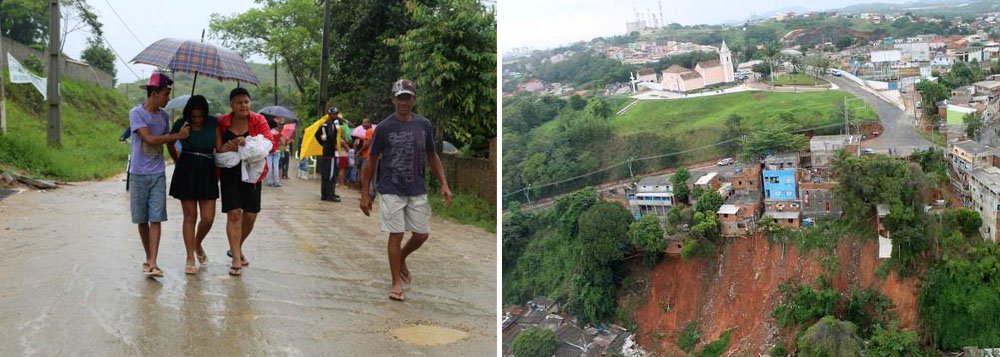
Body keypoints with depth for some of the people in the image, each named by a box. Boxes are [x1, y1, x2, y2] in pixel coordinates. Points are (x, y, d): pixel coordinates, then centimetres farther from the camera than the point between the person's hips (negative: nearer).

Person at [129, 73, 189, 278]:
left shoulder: (163, 115, 10)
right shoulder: (136, 113, -7)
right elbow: (150, 139, -17)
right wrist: (177, 136, -10)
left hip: (158, 175, 3)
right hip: (138, 174, -3)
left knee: (155, 219, -7)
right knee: (142, 220, 7)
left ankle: (152, 264, -11)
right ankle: (148, 258, 22)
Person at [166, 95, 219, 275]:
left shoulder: (213, 123, -2)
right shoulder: (181, 124, -5)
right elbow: (170, 144, 13)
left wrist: (219, 172, 0)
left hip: (207, 172, 1)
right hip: (186, 172, -1)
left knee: (208, 218, -2)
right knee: (190, 217, 2)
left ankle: (198, 244, 30)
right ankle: (190, 259, 10)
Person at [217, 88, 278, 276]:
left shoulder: (258, 120, -2)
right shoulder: (222, 122, -1)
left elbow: (271, 143, -11)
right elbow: (216, 147, 7)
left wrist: (248, 144, -26)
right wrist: (225, 147, -17)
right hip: (229, 173, -1)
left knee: (250, 215, 7)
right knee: (234, 213, -9)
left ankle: (236, 248, 33)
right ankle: (237, 260, -2)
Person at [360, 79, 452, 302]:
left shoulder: (424, 125, 2)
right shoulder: (384, 128, -6)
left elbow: (432, 156, 12)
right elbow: (372, 161, 0)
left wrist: (444, 184, 2)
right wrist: (365, 194, -2)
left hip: (417, 191, 3)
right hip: (391, 191, -3)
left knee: (422, 234, 6)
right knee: (396, 235, -3)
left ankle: (401, 259, 36)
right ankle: (396, 284, 9)